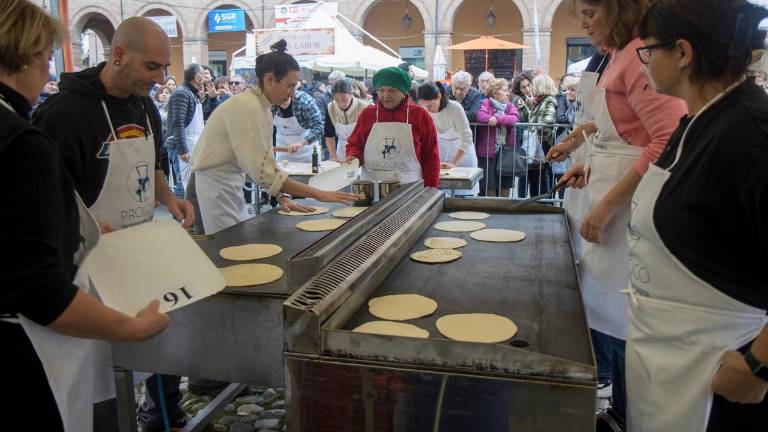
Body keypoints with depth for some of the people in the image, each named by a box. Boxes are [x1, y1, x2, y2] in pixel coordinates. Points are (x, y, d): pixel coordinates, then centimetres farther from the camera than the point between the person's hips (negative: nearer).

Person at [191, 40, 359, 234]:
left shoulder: (264, 109, 6)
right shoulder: (246, 107, -23)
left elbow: (266, 160, 10)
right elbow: (261, 170, -29)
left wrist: (282, 197, -5)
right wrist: (317, 194, -28)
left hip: (232, 182, 9)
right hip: (215, 183, -9)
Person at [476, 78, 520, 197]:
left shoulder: (510, 105, 10)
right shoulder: (486, 103, 0)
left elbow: (514, 117, -11)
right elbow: (480, 115, -19)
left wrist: (497, 119, -24)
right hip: (488, 150, -4)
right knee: (489, 184, 2)